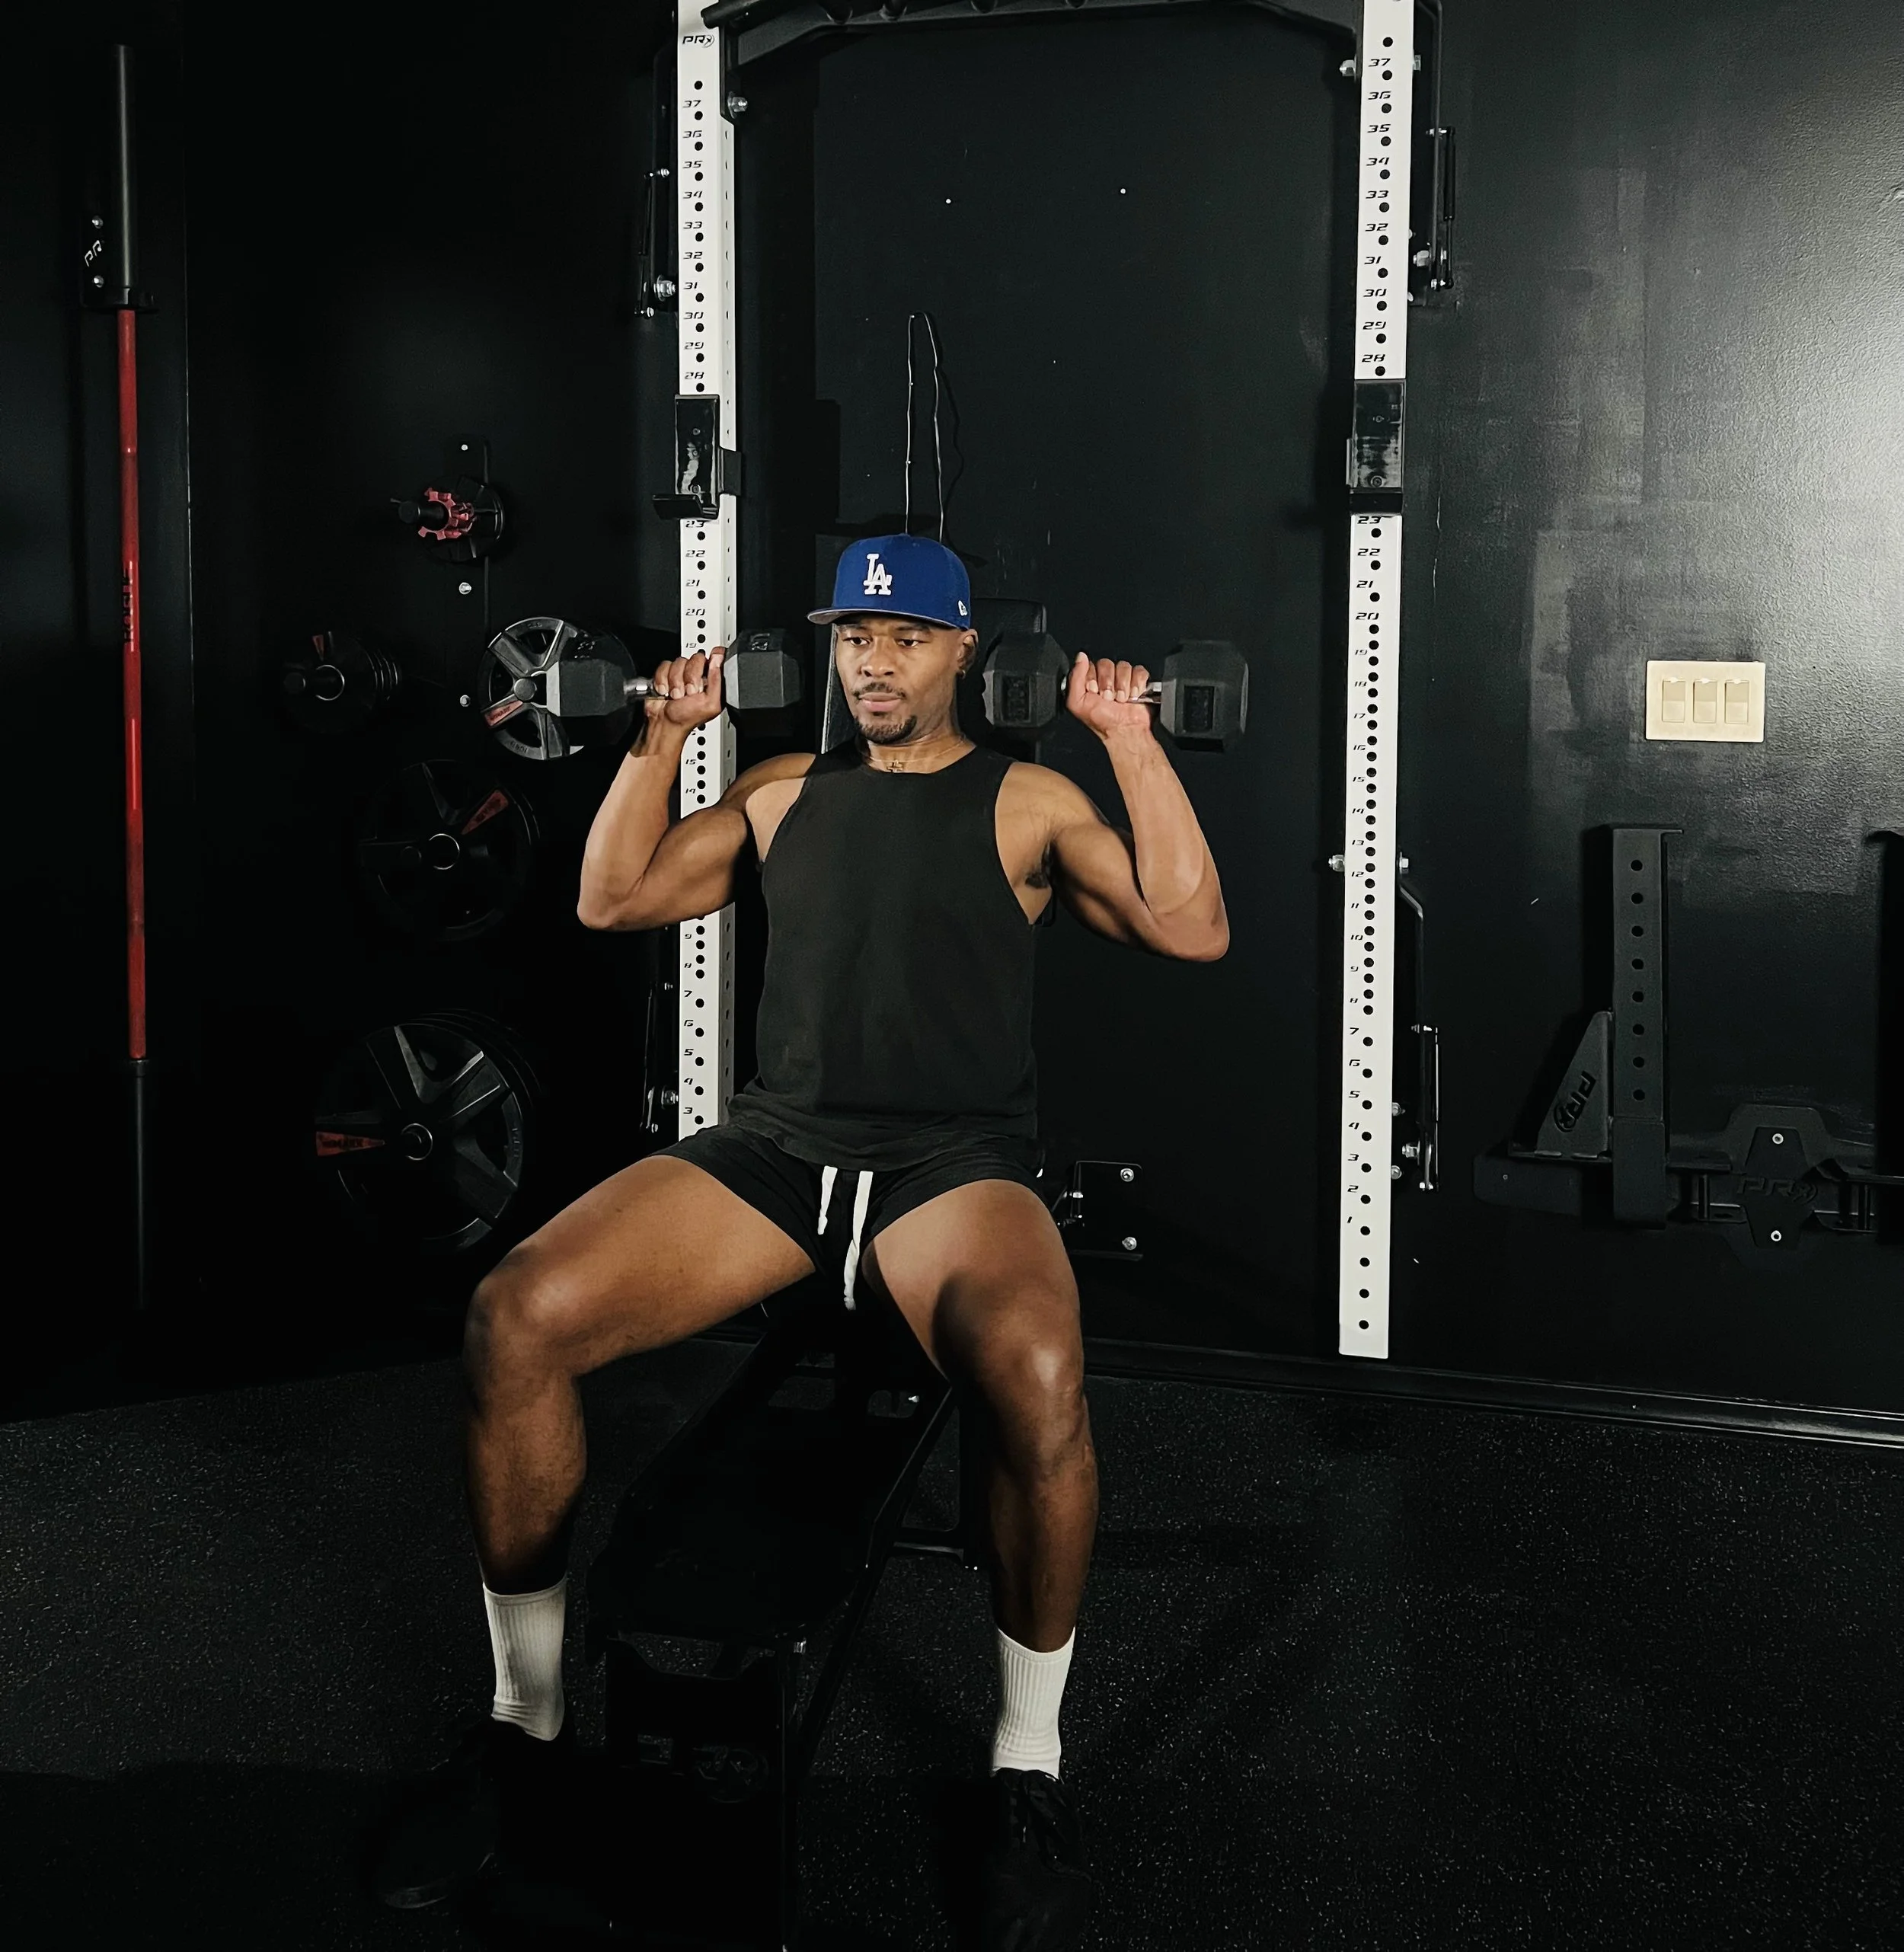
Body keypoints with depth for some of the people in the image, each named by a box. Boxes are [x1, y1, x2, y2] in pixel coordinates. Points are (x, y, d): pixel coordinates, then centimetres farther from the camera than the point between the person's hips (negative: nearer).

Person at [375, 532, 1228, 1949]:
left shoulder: (1029, 800, 11)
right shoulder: (783, 790, 22)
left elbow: (1193, 929, 0)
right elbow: (613, 901, 21)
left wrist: (1131, 740, -3)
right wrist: (663, 739, 13)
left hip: (955, 1165, -3)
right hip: (775, 1144, 4)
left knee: (1040, 1380, -39)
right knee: (514, 1319, -23)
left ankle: (1030, 1766, -14)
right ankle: (527, 1712, -4)